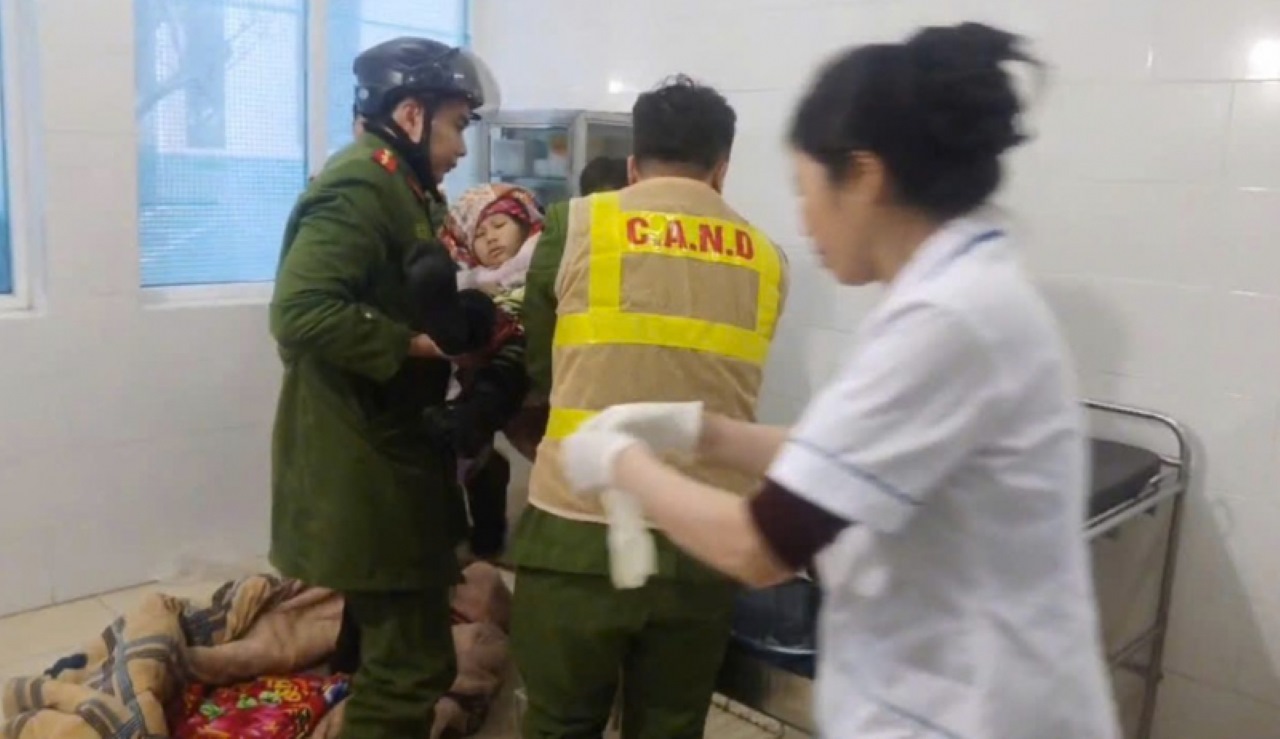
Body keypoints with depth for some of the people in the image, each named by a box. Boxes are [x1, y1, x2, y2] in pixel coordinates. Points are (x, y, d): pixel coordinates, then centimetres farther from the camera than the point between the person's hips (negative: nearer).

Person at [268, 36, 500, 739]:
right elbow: (299, 313, -29)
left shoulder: (402, 188, 17)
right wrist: (411, 344, -21)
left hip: (388, 455, 11)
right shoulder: (359, 185, -17)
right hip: (362, 464, -11)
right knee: (409, 666, -4)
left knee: (389, 649, 22)